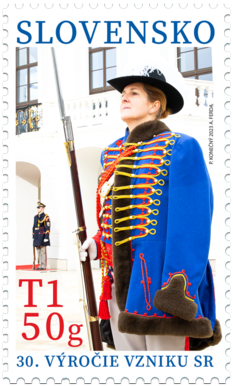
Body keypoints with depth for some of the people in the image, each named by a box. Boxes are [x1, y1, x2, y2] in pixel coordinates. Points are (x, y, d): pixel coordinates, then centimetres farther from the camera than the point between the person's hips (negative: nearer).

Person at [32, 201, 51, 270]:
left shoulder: (46, 217, -7)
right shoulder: (36, 217, 16)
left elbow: (48, 228, -12)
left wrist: (46, 237, -18)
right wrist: (33, 237, 14)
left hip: (43, 237, -7)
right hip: (37, 237, 7)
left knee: (43, 251, -7)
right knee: (39, 251, 6)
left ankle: (44, 266, -4)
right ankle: (40, 265, 10)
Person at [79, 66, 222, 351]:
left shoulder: (181, 148, -7)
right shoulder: (111, 154, 14)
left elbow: (192, 224, -14)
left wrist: (177, 289, -20)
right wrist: (98, 242, 6)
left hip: (159, 282, -7)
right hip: (120, 283, 7)